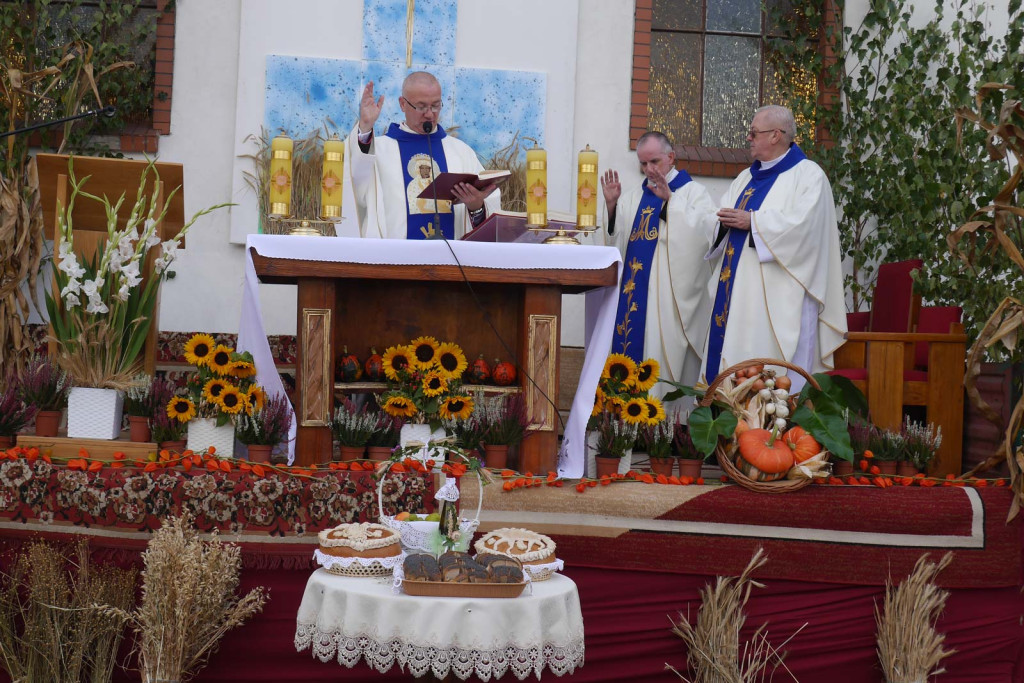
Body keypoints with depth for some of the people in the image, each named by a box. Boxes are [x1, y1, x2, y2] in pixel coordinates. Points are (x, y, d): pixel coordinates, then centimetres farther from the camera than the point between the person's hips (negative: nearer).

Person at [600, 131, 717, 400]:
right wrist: (612, 205, -2)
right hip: (635, 290, 5)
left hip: (671, 294, -5)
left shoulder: (693, 192, 2)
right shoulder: (635, 196, 17)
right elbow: (617, 238, 12)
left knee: (664, 355, -7)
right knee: (631, 349, 4)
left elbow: (707, 228, -17)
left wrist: (669, 199, -20)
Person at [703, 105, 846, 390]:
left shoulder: (808, 175, -3)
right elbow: (722, 219, 19)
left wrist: (752, 221, -15)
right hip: (737, 290, 8)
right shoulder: (747, 178, 21)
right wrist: (727, 220, -5)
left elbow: (804, 223, -18)